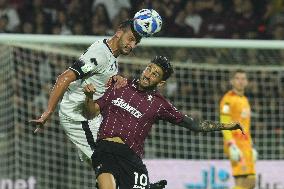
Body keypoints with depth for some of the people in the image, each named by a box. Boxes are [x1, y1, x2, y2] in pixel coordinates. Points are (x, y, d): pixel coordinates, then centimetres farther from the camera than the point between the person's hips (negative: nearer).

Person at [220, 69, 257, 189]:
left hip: (246, 145, 9)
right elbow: (225, 124, -15)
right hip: (235, 144, -9)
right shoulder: (228, 99, -7)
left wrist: (251, 146, 24)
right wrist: (232, 146, -23)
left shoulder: (244, 100, 22)